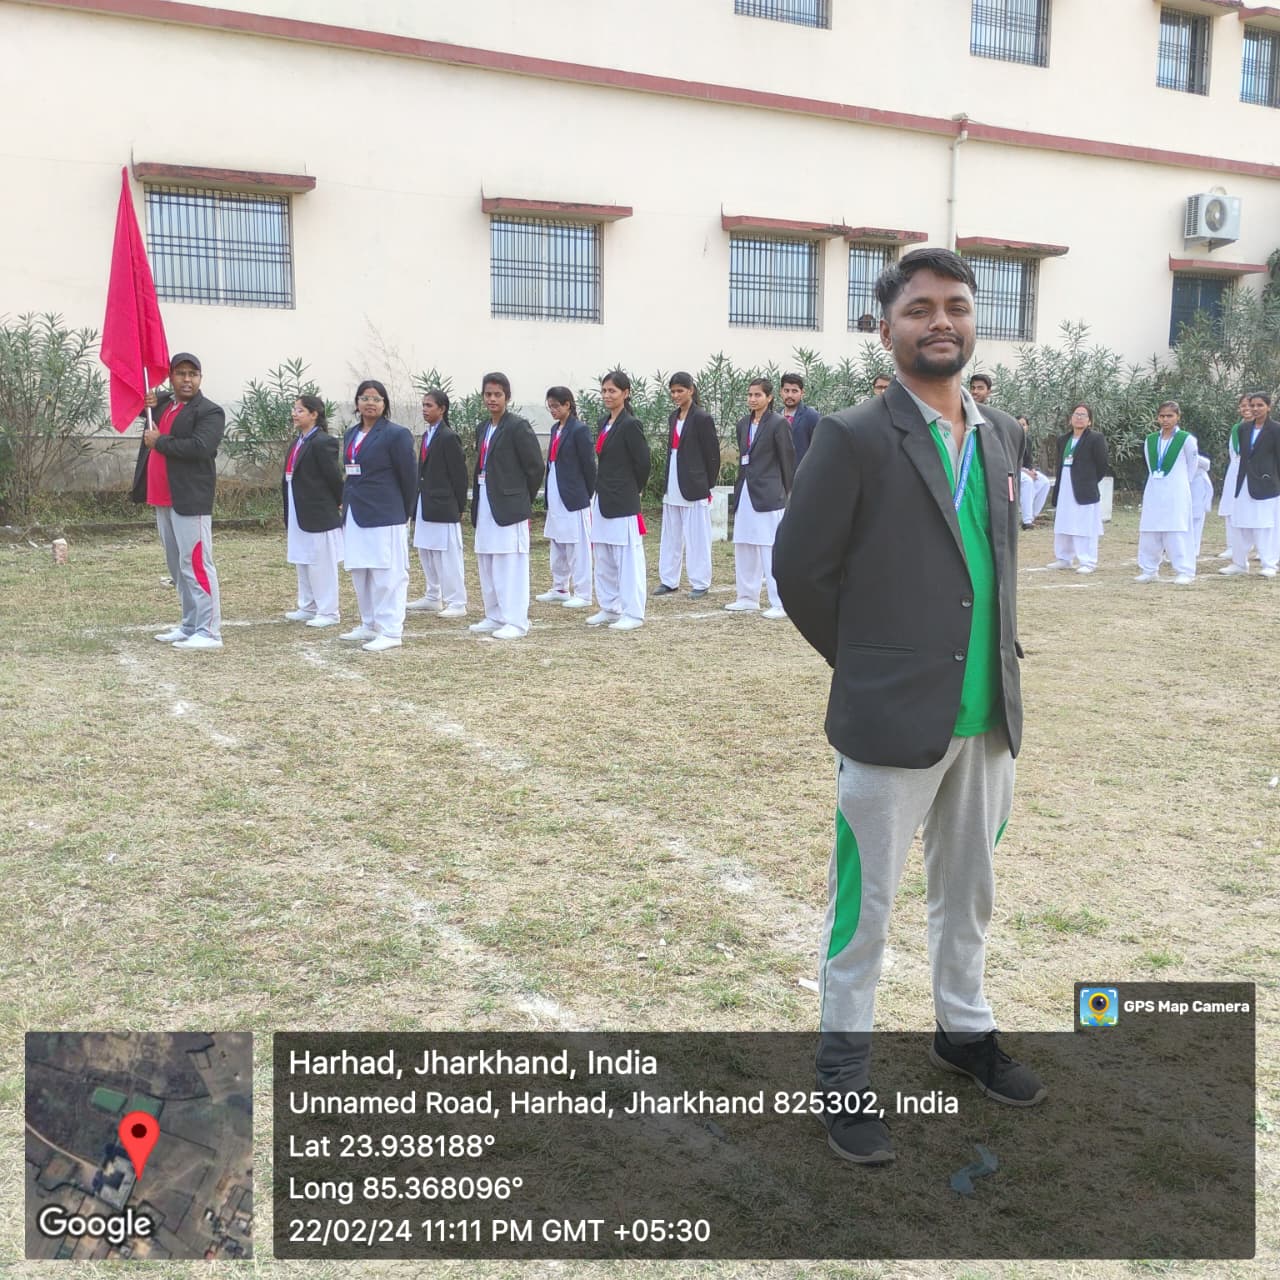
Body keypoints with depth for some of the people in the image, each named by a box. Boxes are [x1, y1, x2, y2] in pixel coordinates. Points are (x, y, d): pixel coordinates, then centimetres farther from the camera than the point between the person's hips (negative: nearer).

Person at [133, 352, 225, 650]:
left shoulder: (210, 412, -9)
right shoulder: (163, 403, 14)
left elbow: (199, 447, -24)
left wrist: (159, 441, -13)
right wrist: (148, 405, 8)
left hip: (190, 500, -9)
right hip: (162, 500, 9)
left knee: (196, 565, -10)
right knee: (177, 567, 14)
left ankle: (209, 632, -9)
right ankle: (190, 626, 22)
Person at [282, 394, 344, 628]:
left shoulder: (323, 442, -16)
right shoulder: (297, 443, 13)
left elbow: (334, 476, -15)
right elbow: (291, 478, 14)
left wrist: (338, 503, -1)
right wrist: (288, 515, 12)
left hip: (319, 514, -9)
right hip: (298, 514, 9)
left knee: (321, 564, -2)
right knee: (302, 562, 16)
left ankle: (328, 612, 6)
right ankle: (308, 607, 27)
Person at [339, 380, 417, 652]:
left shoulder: (396, 434, -8)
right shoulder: (351, 434, 14)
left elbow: (409, 476, -6)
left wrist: (405, 514, -2)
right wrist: (348, 503, 13)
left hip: (384, 515, -8)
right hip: (354, 514, 8)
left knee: (387, 574, -4)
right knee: (359, 572, 14)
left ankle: (391, 632, 1)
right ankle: (369, 625, 26)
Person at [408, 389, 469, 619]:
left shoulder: (449, 437, -12)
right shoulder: (427, 435, 13)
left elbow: (459, 475, -11)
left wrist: (459, 508, -9)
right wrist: (417, 504, 12)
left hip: (443, 506, -9)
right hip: (425, 505, 9)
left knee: (448, 556, -6)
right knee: (426, 552, 16)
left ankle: (457, 604, -1)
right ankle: (433, 597, 27)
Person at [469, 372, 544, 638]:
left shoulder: (518, 427, -9)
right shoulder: (483, 429, 15)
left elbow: (535, 466, -9)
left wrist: (524, 499, -2)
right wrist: (478, 499, 9)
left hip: (509, 505, -8)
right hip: (485, 504, 8)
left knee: (510, 565, -6)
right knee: (487, 565, 12)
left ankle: (516, 622, -1)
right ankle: (495, 617, 22)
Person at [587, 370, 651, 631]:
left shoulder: (630, 424, -12)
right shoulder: (605, 422, 13)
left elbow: (642, 462, -11)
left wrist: (634, 491, 1)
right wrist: (601, 491, 12)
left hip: (623, 502, -9)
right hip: (603, 499, 9)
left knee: (627, 558, -4)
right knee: (603, 558, 14)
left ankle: (633, 614, 2)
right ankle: (609, 608, 24)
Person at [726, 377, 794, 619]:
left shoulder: (778, 423, -7)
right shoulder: (743, 424, 12)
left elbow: (787, 459, -5)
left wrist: (785, 493, -3)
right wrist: (741, 485, 11)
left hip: (768, 495, -7)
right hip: (745, 492, 7)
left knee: (771, 549, -6)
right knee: (743, 547, 12)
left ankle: (779, 604, -2)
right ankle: (748, 598, 23)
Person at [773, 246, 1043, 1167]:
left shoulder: (1001, 435, 8)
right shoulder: (854, 439, -11)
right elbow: (801, 570, -9)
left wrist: (998, 660, 8)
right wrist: (870, 666, -1)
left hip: (988, 716, 6)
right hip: (892, 718, -6)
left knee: (970, 890, 21)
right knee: (866, 903, 6)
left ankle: (965, 1030, 41)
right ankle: (845, 1074, 22)